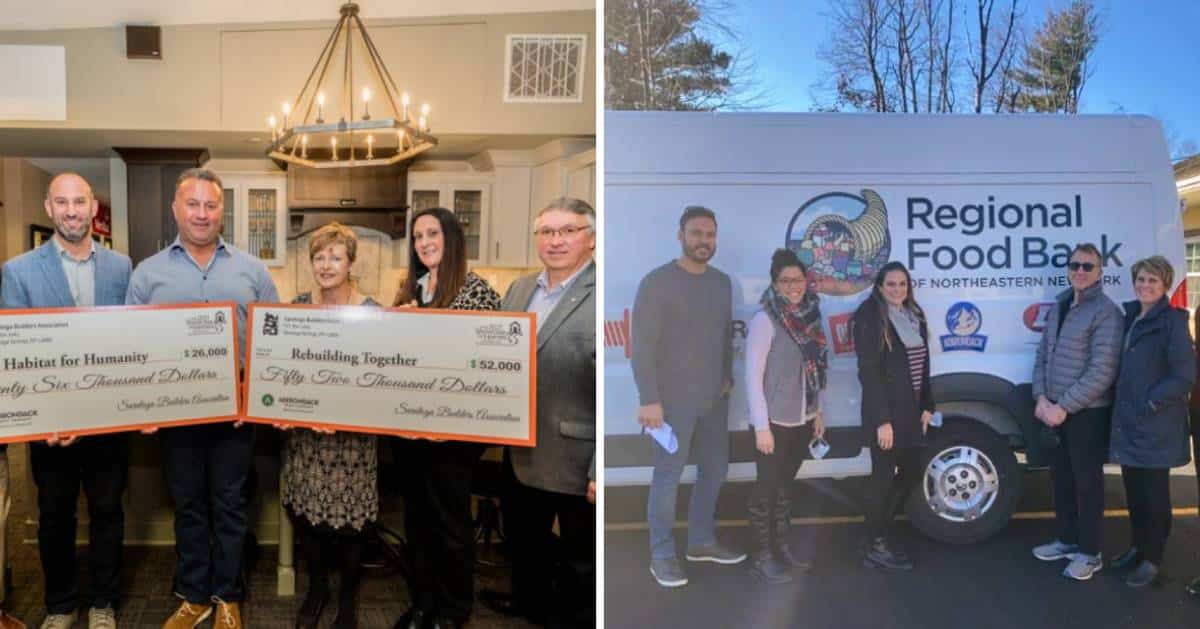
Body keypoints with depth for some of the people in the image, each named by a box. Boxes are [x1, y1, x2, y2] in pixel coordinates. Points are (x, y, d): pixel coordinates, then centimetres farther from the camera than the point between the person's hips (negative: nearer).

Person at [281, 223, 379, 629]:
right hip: (302, 427, 3)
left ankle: (348, 596, 27)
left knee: (349, 515, 4)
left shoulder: (372, 312, -8)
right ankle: (316, 587, 35)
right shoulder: (297, 306, 3)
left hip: (351, 431, -3)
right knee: (305, 510, 11)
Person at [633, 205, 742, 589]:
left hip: (714, 398, 7)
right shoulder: (656, 282, -10)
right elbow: (642, 345, -13)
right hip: (673, 400, -7)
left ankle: (702, 541, 30)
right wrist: (649, 399, -18)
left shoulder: (722, 283, 10)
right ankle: (661, 555, 11)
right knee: (668, 477, -1)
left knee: (715, 469, 14)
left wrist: (728, 378, 9)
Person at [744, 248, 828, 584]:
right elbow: (753, 376, -16)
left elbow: (814, 369, 12)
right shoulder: (765, 320, -15)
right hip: (775, 422, -6)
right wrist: (762, 426, -17)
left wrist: (818, 411, 13)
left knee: (784, 485, 18)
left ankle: (781, 546, 31)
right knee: (766, 488, 6)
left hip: (802, 420, 6)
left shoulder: (808, 315, 5)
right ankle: (761, 556, 18)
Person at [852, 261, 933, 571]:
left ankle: (883, 532, 29)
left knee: (910, 471, 14)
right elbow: (869, 372, -17)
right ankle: (875, 546, 11)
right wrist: (882, 419, -20)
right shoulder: (870, 319, -12)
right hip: (886, 412, -8)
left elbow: (923, 366, 16)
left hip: (911, 411, 8)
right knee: (884, 475, -1)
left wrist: (926, 406, 10)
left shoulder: (914, 316, 12)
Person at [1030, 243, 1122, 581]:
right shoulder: (1059, 305, 10)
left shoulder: (1106, 312, -13)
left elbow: (1102, 373, -19)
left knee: (1087, 481, 4)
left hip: (1087, 413, -7)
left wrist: (1063, 406, -18)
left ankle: (1089, 553, 17)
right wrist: (1042, 398, -3)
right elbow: (1043, 356, 10)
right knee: (1060, 477, 17)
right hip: (1055, 409, 7)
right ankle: (1067, 540, 32)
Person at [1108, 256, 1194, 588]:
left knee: (1155, 493, 5)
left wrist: (1149, 404, -17)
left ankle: (1153, 559, 17)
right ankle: (1137, 546, 31)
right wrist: (1124, 408, 8)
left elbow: (1185, 376, -15)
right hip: (1127, 421, 7)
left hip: (1157, 426, -7)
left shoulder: (1172, 321, -11)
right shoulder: (1131, 317, 11)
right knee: (1133, 489, 16)